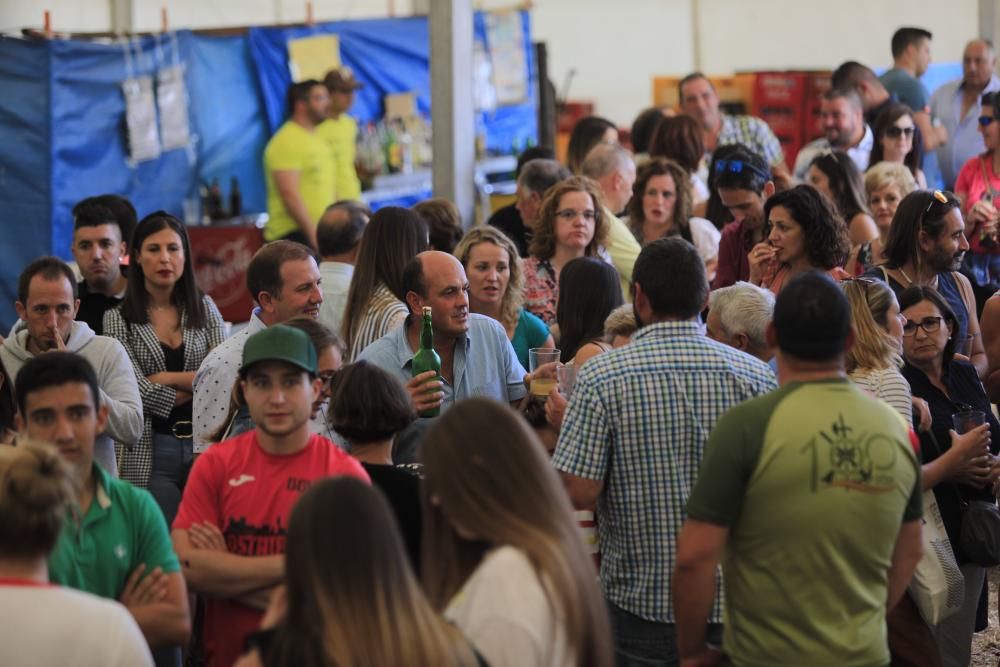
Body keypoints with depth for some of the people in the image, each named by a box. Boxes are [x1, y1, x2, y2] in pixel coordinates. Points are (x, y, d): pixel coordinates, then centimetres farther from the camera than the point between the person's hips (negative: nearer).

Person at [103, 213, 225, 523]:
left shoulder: (204, 308, 10)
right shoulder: (119, 318, 2)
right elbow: (141, 392, -8)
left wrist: (167, 378, -8)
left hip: (205, 442, 2)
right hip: (151, 449, -2)